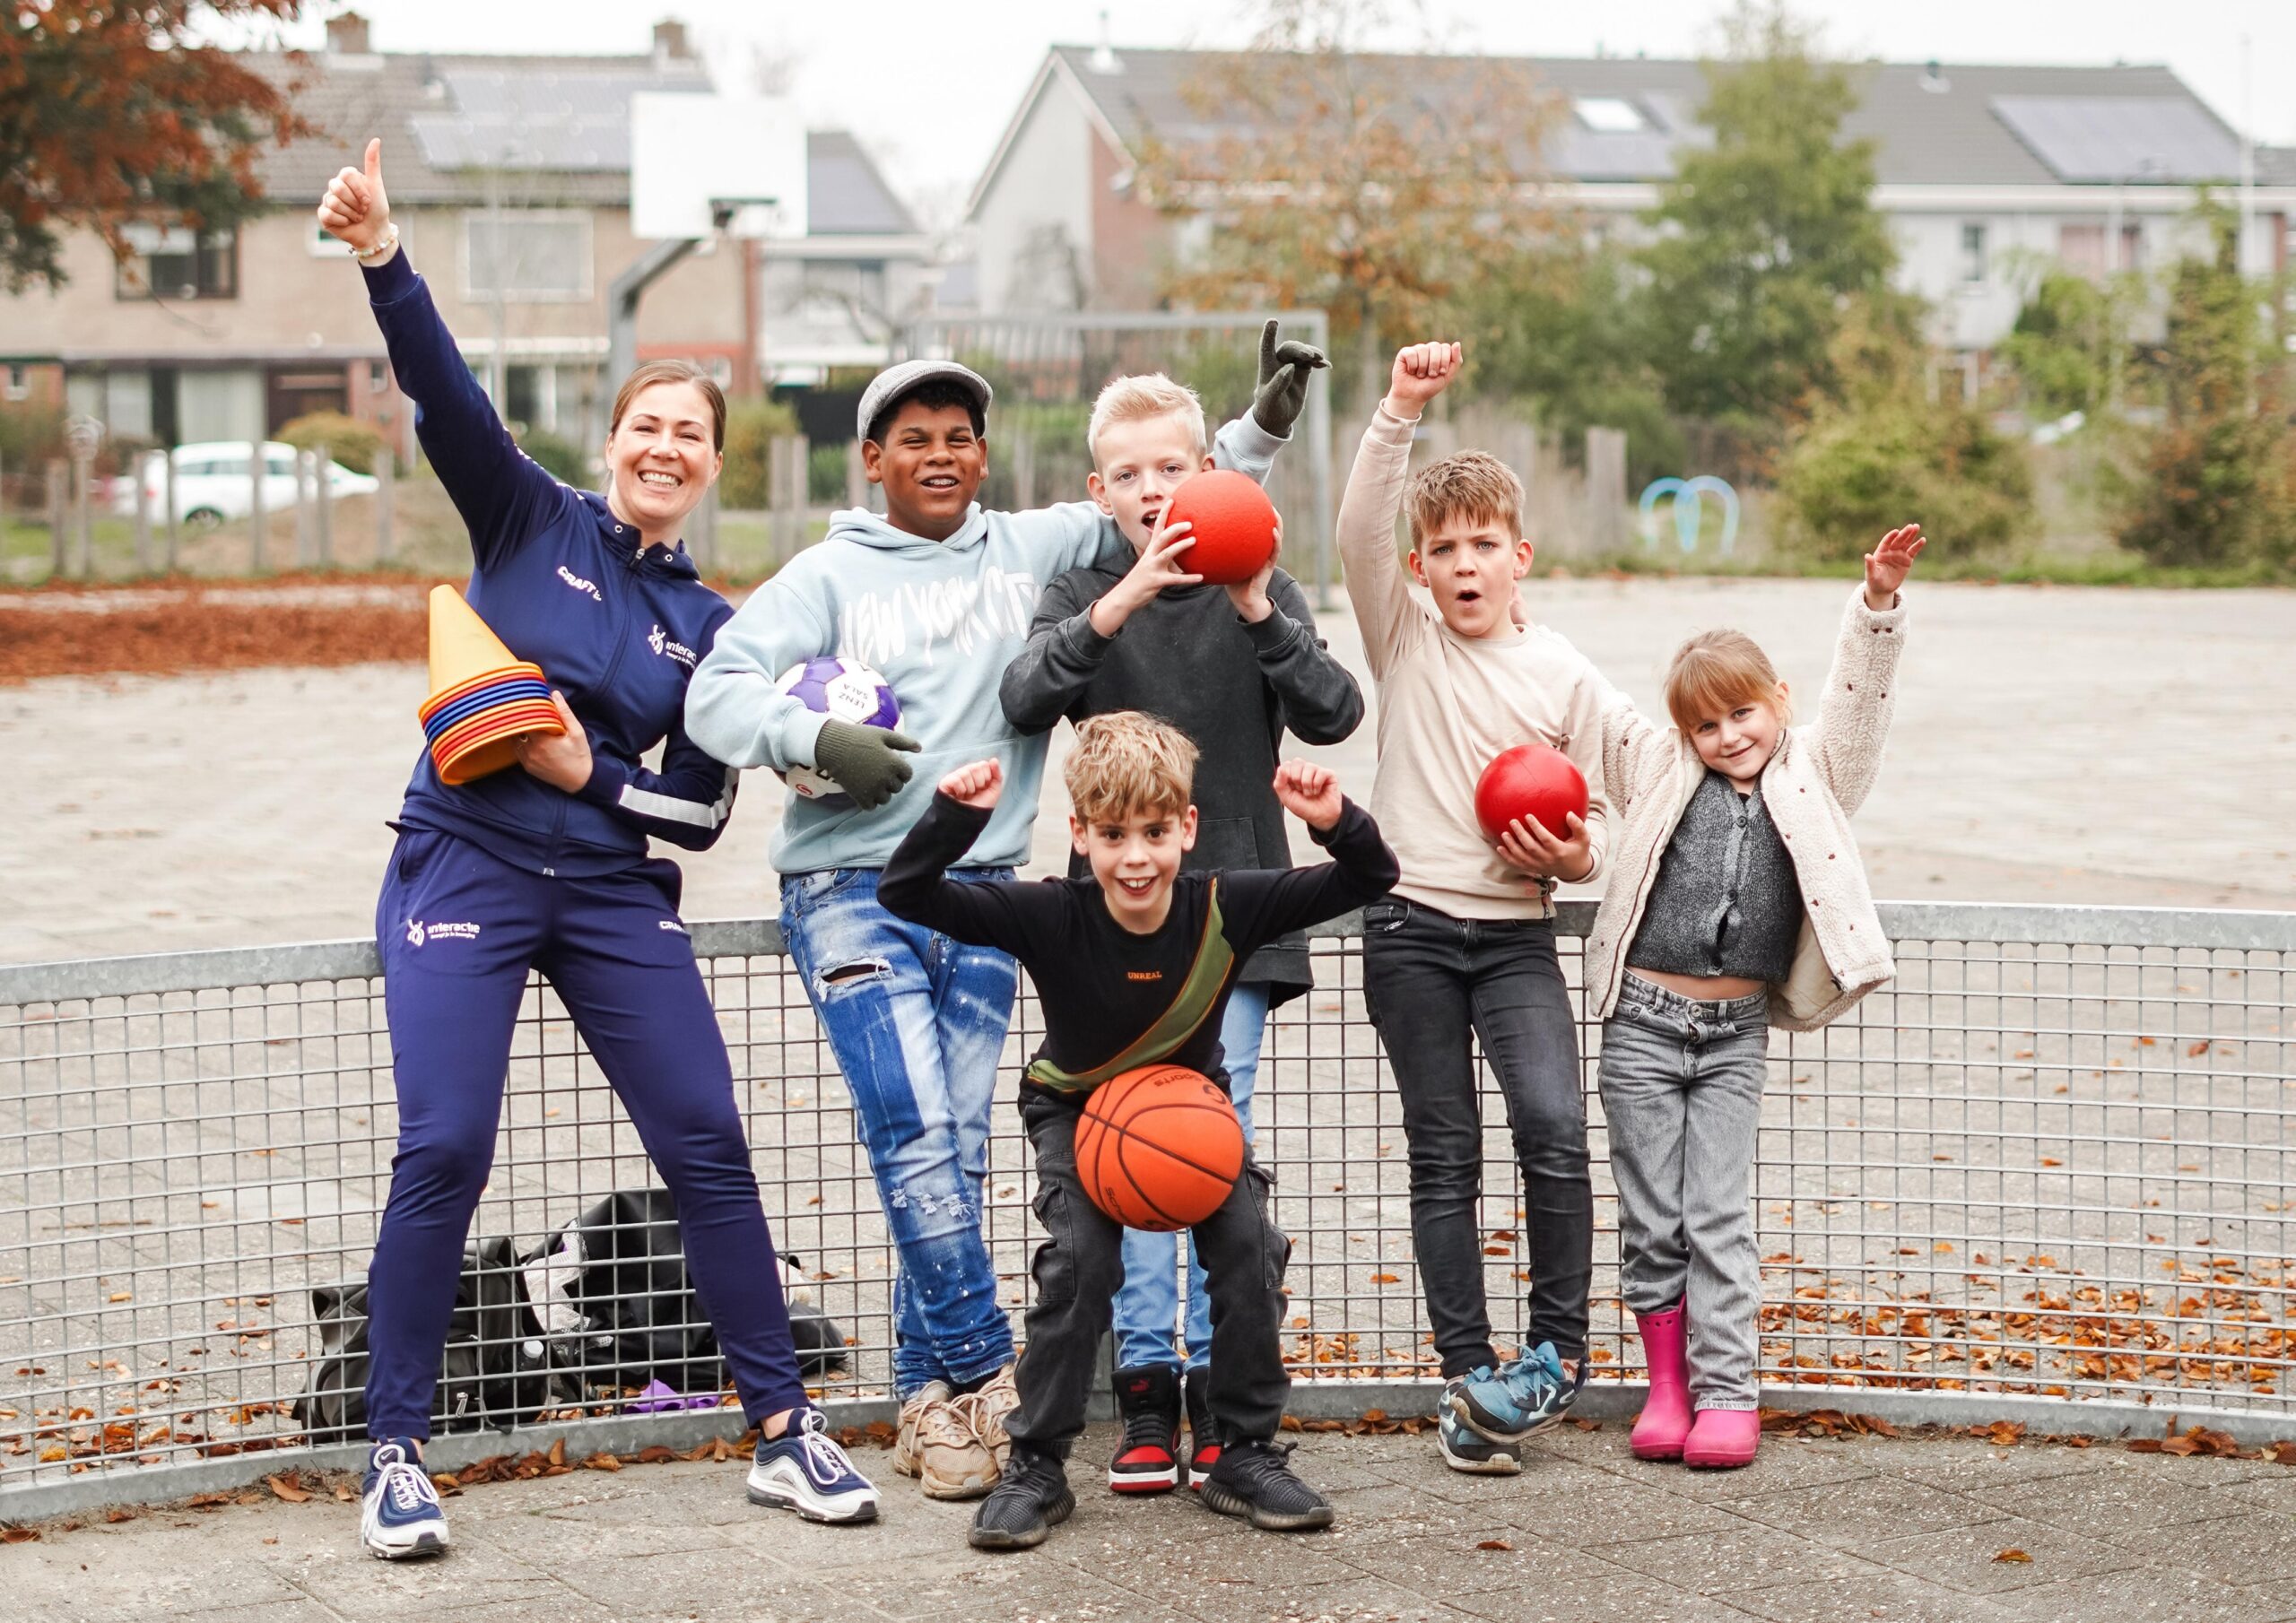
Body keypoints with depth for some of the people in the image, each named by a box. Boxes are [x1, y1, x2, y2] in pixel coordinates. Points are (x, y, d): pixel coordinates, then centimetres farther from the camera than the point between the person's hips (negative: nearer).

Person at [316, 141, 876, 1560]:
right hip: (466, 871, -3)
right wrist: (383, 258, -29)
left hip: (619, 896, 3)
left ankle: (787, 1432, 9)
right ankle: (397, 1457, 0)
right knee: (444, 1151, -12)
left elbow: (701, 810, 8)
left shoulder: (709, 626, 10)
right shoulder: (532, 522, 3)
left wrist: (593, 777, -10)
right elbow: (449, 399, -14)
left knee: (710, 1144, -1)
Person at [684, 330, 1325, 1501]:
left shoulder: (1032, 551, 12)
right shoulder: (827, 577, 3)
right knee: (915, 1136, -13)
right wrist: (816, 737, -22)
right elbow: (717, 692, -5)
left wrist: (1259, 428, 3)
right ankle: (985, 1372, -2)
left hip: (980, 892, 3)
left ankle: (931, 1399, 11)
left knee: (954, 1152, 4)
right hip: (851, 890, -3)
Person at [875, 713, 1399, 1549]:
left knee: (1250, 1244, -18)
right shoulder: (1051, 918, -30)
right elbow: (905, 895, -34)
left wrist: (1336, 822, -42)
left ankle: (1246, 1456, 0)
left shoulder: (1226, 908, -26)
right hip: (1077, 1108, -2)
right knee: (1080, 1258, -23)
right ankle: (1036, 1467, -6)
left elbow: (1369, 881, -22)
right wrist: (954, 817, -50)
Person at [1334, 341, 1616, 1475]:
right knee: (1442, 1156, 4)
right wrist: (1400, 412, -24)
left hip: (1517, 935, 0)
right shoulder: (1405, 639, 3)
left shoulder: (1567, 679, 3)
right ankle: (1469, 1376, 9)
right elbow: (1357, 534, -14)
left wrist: (1575, 855, -12)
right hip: (1410, 930, 0)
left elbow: (1598, 820, 10)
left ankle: (1558, 1348, -3)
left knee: (1555, 1125, -19)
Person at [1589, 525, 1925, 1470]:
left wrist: (1879, 603, -20)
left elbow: (1857, 696, -7)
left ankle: (1725, 1396, -1)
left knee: (1718, 1215, -3)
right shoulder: (1657, 769, 4)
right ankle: (1667, 1385, 14)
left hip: (1735, 1035, 0)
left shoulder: (1811, 779, 4)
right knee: (1650, 1219, 4)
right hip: (1644, 1021, 1)